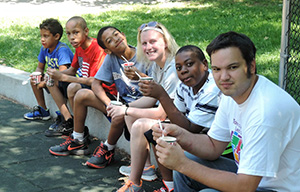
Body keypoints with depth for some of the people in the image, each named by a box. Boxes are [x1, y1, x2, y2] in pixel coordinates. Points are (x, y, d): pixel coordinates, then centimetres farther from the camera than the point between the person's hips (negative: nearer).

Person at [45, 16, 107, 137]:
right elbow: (72, 70, 13)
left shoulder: (97, 49, -24)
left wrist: (62, 77, -29)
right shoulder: (79, 46, 3)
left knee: (73, 88, -35)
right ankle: (68, 123, 3)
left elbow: (94, 81, -30)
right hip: (85, 83, 10)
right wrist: (56, 74, -10)